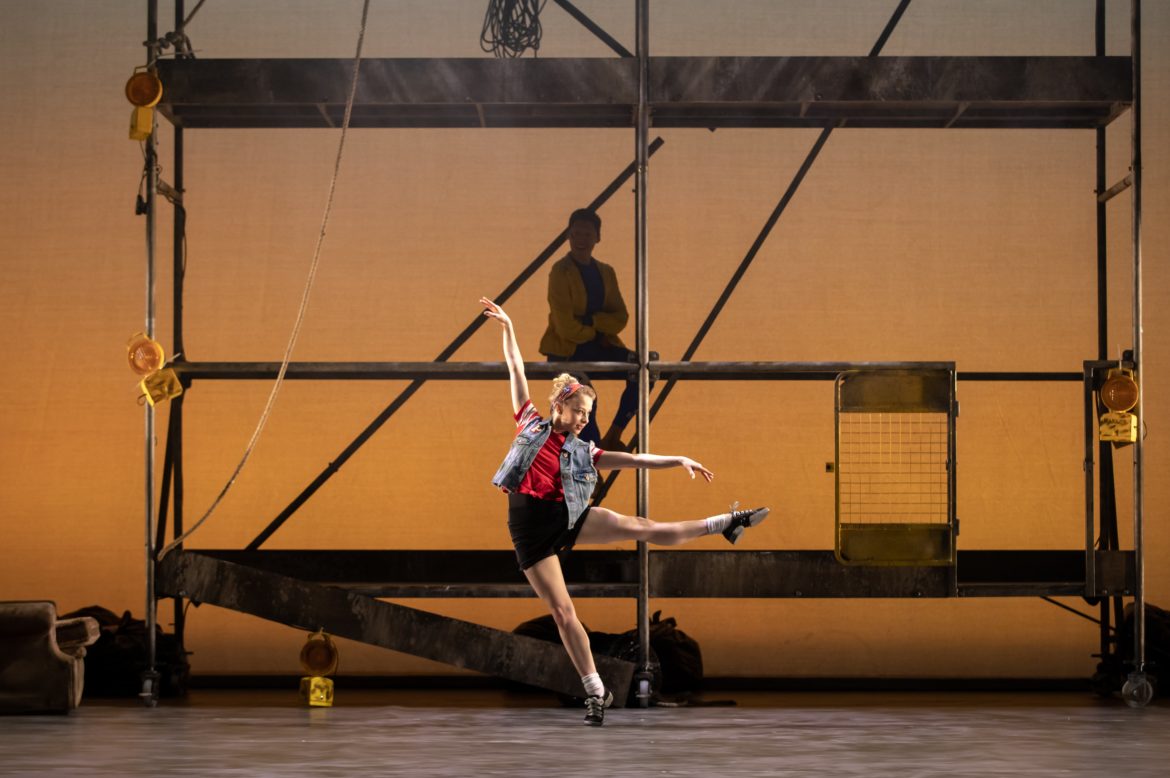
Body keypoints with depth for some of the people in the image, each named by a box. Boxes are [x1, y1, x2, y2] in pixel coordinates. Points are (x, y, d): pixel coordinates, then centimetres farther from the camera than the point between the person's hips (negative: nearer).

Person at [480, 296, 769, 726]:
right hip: (529, 526, -2)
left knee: (641, 528, -5)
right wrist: (507, 327, 5)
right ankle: (595, 691, 2)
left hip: (566, 517, 2)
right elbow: (516, 370, 6)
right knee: (562, 611, -4)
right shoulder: (531, 424, 6)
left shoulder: (582, 451, 11)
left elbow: (634, 459, 9)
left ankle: (726, 524, 7)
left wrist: (679, 460, 3)